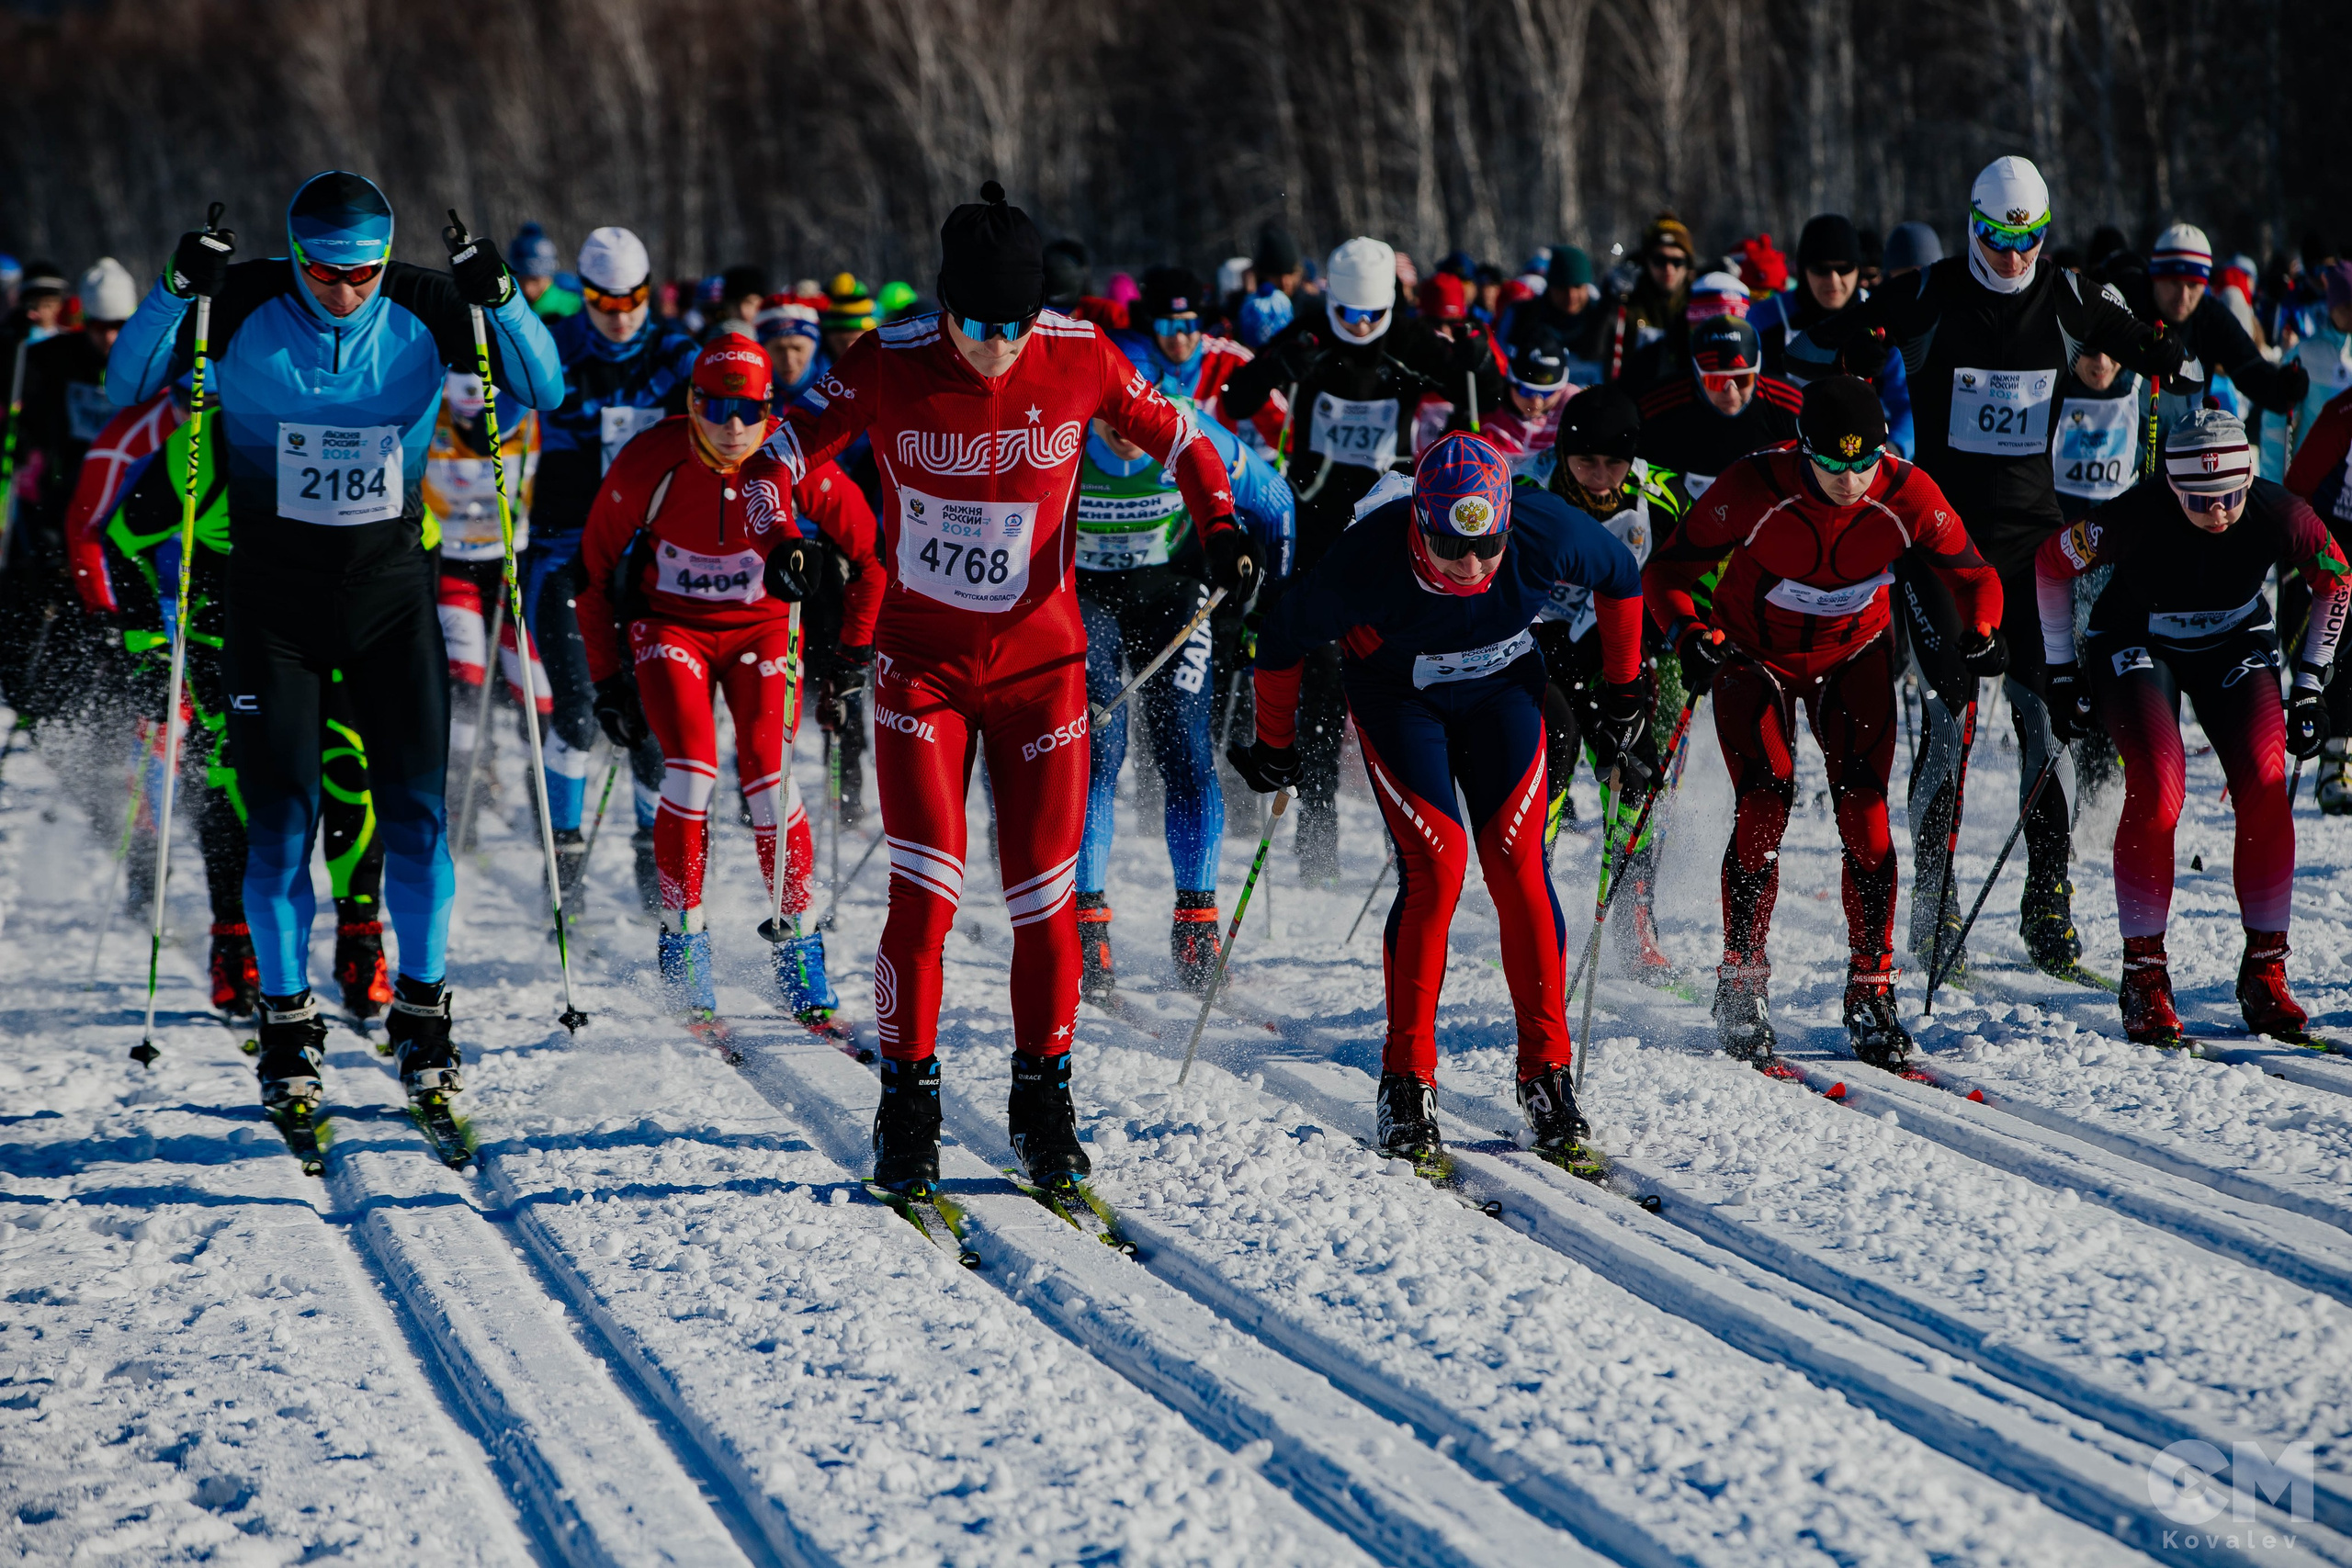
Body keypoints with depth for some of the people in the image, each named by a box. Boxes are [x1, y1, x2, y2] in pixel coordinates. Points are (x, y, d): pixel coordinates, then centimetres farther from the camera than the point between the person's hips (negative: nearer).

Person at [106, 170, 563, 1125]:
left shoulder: (421, 309, -7)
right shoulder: (244, 307, -10)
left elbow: (543, 389, -6)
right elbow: (127, 385, -10)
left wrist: (499, 299, -22)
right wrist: (178, 292, -25)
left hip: (389, 583, 1)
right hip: (272, 590, -1)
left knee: (414, 808, -2)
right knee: (281, 815, -2)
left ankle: (421, 1011, 11)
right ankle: (287, 1025, 10)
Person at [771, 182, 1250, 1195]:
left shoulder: (1079, 360, -10)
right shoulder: (886, 367, -14)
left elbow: (1173, 436, 6)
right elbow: (793, 447, -2)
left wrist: (1219, 525, -8)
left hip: (1040, 660, 1)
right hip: (922, 664, -1)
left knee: (1044, 901, 2)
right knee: (924, 895, -9)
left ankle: (1043, 1103, 19)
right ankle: (908, 1108, 5)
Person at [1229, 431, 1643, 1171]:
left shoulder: (1549, 534, -31)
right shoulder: (1368, 562, -35)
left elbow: (1620, 576, -6)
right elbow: (1285, 637, -15)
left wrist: (1624, 685, 7)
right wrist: (1274, 746, -1)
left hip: (1502, 688, 2)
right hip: (1398, 695, -2)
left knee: (1517, 865, -9)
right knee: (1435, 864, -16)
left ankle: (1547, 1072, 1)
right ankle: (1407, 1084, -7)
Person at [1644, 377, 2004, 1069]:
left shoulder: (1906, 495, -24)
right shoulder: (1755, 489, -30)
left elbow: (1974, 577, -9)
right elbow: (1666, 571, -20)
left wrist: (1983, 634, -29)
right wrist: (1692, 638, -38)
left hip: (1853, 660, 2)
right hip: (1755, 658, -2)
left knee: (1864, 811, -11)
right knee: (1764, 806, -15)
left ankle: (1871, 994, -2)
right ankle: (1741, 991, -1)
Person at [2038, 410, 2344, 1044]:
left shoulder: (2279, 516, -26)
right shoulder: (2137, 516, -32)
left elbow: (2335, 579, -4)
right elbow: (2051, 563, -13)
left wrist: (2309, 684, -2)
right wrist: (2064, 675, -7)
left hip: (2234, 646, 2)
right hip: (2138, 646, -2)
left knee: (2266, 794, -18)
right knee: (2156, 793, -24)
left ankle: (2264, 972, -5)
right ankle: (2144, 976, -13)